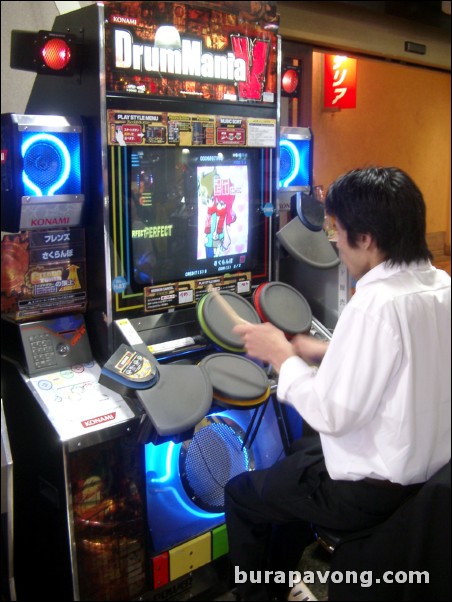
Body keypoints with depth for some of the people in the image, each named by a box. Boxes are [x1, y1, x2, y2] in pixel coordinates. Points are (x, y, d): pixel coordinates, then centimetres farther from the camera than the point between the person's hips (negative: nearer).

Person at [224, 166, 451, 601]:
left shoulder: (376, 305, -30)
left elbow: (333, 415, -27)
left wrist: (280, 354, -14)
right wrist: (323, 353, 4)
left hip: (372, 491, -9)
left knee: (240, 494, 12)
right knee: (302, 451, 31)